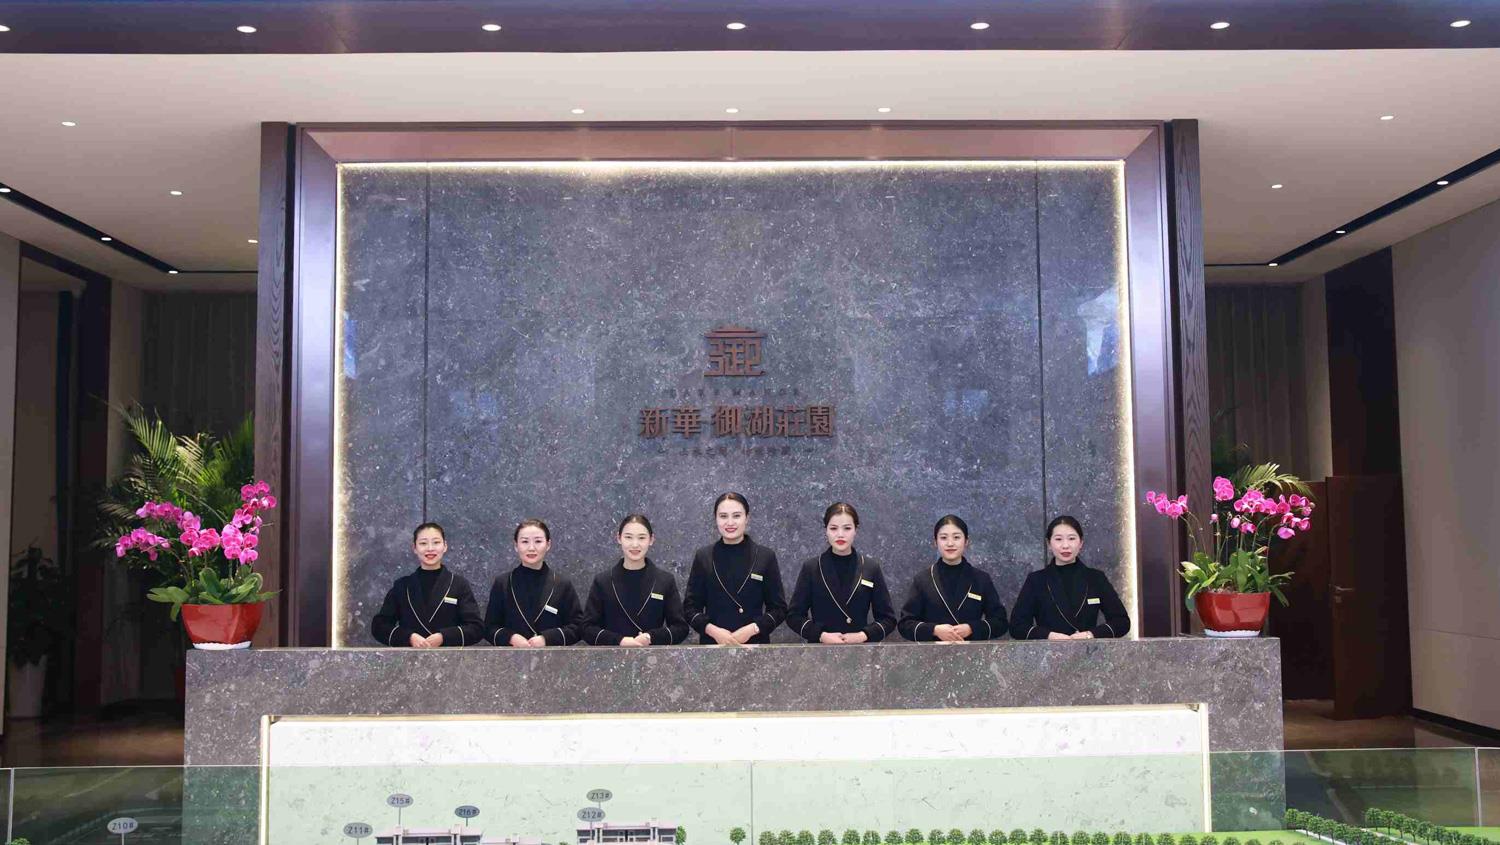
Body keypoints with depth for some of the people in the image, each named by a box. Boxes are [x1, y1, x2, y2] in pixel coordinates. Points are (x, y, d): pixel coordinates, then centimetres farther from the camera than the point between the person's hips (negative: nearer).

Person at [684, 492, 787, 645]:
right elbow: (690, 607, 4)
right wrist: (712, 630, -12)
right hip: (713, 644, 0)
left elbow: (779, 608, 2)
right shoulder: (703, 557, 4)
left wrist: (752, 629, -12)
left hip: (754, 643, 0)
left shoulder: (765, 556, 1)